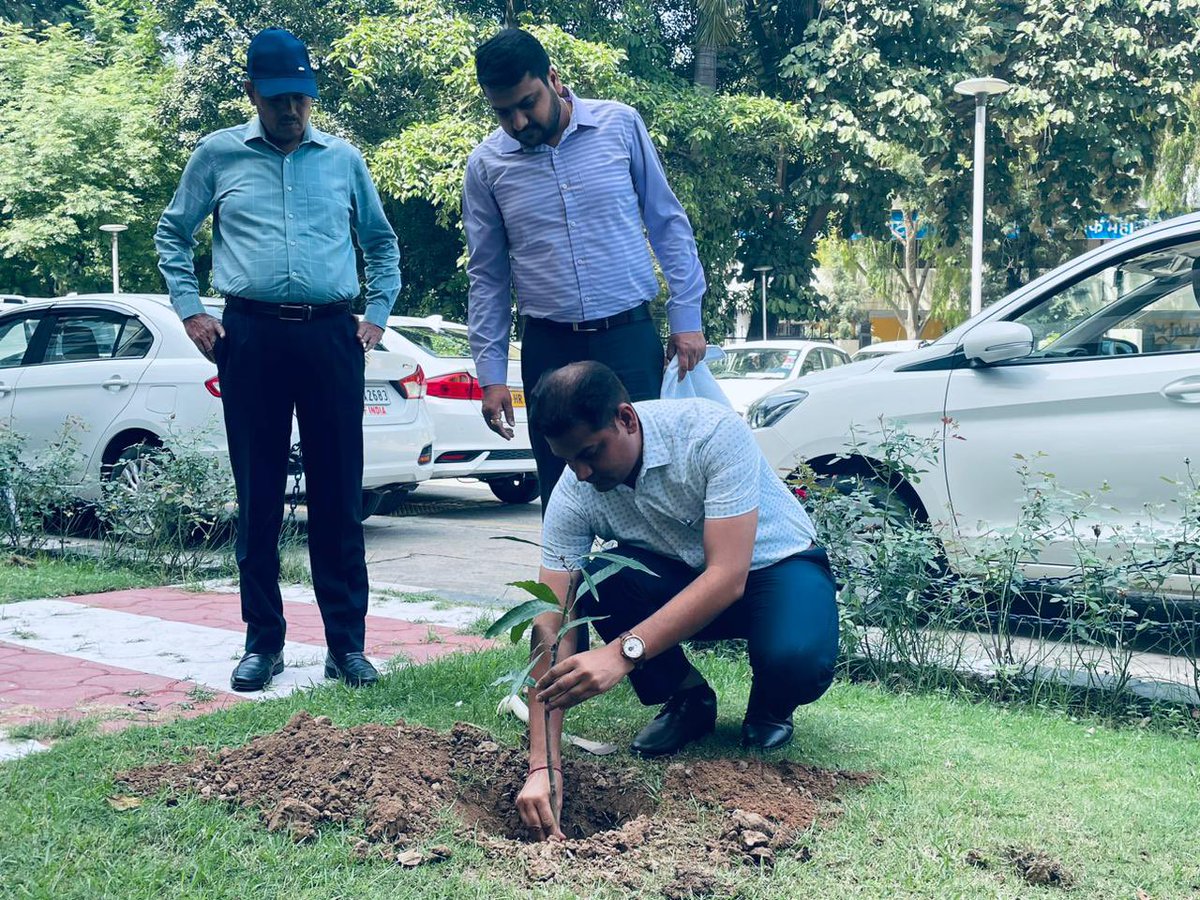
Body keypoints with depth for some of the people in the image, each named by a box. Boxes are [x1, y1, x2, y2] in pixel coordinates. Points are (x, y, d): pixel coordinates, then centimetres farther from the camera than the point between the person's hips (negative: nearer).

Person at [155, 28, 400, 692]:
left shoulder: (343, 158, 12)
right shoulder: (218, 155, 9)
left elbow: (381, 242, 22)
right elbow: (173, 233, 17)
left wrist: (377, 316, 12)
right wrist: (190, 311, 6)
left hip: (331, 336, 1)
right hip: (251, 337, 0)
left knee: (338, 494, 1)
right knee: (258, 495, 3)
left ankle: (347, 642, 8)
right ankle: (263, 641, 13)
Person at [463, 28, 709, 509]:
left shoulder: (620, 125, -2)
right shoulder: (486, 165, 1)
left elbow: (667, 223, 5)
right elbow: (487, 277, 8)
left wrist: (686, 317, 2)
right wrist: (491, 374, 4)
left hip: (630, 337, -1)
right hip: (548, 349, 1)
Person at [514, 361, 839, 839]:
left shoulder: (713, 432, -31)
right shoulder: (574, 496, -19)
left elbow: (728, 577, -37)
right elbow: (552, 629, -23)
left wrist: (624, 652, -47)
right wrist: (542, 767, -32)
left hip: (775, 564, -3)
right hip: (679, 577, 4)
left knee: (799, 660, -37)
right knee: (589, 582, -28)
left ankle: (768, 708, 2)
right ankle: (687, 698, -1)